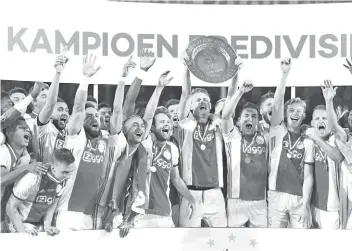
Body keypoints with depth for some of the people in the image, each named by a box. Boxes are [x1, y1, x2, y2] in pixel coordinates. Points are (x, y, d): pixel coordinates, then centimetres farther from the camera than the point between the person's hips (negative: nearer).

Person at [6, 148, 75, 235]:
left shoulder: (62, 180, -9)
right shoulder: (34, 179, -28)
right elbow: (11, 207, -20)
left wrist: (47, 226, -7)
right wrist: (24, 234, -21)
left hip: (40, 224, 6)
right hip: (21, 223, -6)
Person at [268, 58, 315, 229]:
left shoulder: (308, 142, 8)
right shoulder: (278, 132, 6)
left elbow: (308, 176, 3)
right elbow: (277, 104, -7)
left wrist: (305, 204, -6)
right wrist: (285, 74, -13)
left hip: (299, 198, 1)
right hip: (277, 195, -1)